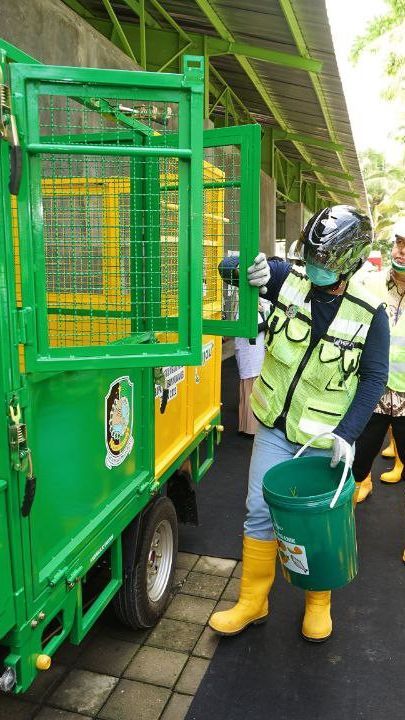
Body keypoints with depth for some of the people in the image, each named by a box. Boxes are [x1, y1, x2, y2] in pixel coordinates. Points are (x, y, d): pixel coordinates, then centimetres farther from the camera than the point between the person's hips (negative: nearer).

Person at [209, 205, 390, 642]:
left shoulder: (369, 314, -11)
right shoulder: (289, 279, -8)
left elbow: (374, 378, -7)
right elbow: (227, 266, -6)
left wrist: (347, 433, -17)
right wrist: (245, 267, -32)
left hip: (325, 440, -1)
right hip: (275, 429, 2)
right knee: (260, 513, 8)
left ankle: (318, 602, 39)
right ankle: (252, 602, 28)